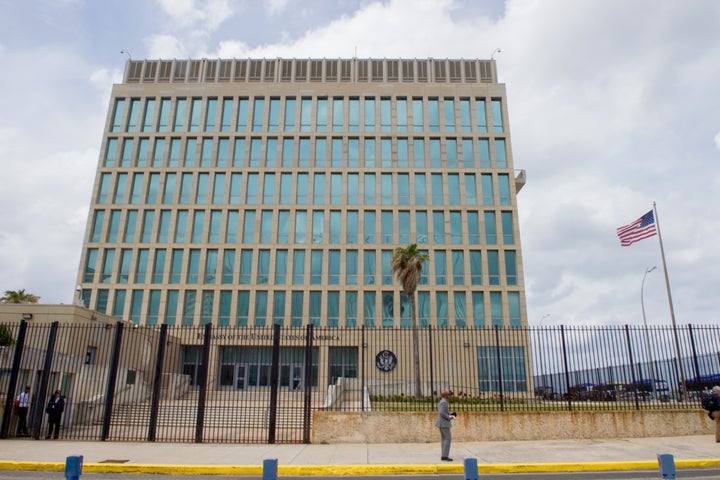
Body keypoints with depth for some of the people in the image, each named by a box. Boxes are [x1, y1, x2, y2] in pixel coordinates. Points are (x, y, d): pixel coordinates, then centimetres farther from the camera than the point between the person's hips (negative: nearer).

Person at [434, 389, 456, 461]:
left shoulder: (441, 402, 15)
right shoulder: (444, 402, -17)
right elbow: (441, 413, -25)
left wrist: (449, 415, 13)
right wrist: (449, 417, -14)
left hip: (441, 423, 10)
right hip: (444, 423, -10)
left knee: (444, 439, 9)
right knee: (448, 439, -8)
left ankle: (443, 456, 9)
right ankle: (445, 456, -10)